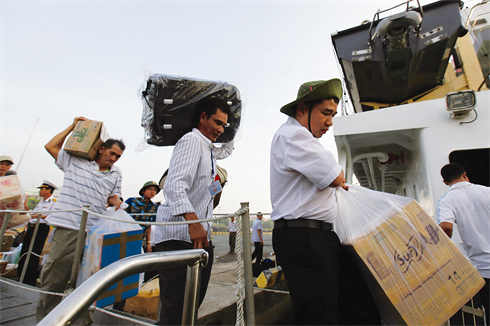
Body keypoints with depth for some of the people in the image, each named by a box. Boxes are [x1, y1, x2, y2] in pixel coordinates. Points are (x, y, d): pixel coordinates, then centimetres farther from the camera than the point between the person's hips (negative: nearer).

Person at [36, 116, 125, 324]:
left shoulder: (116, 174, 15)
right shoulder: (76, 161, 9)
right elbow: (51, 146, 11)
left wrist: (115, 200, -3)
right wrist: (73, 127, 11)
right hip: (68, 228, -2)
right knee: (54, 277, 2)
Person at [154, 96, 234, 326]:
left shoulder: (208, 149, 20)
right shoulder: (191, 140, -9)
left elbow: (225, 151, 45)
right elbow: (174, 186, -23)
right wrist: (193, 221, -33)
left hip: (199, 235, 10)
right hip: (180, 236, -10)